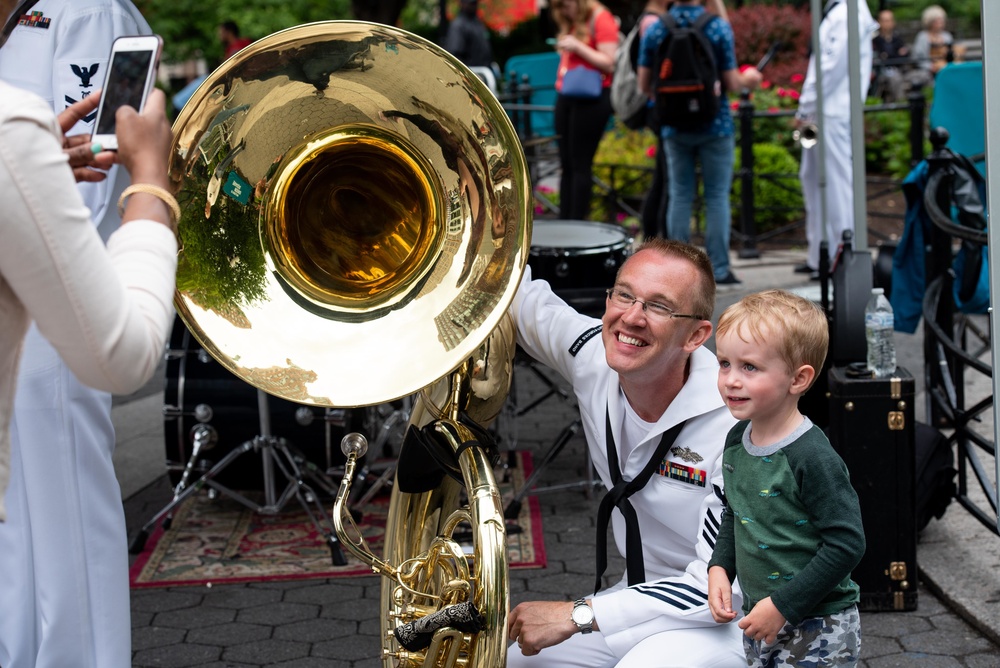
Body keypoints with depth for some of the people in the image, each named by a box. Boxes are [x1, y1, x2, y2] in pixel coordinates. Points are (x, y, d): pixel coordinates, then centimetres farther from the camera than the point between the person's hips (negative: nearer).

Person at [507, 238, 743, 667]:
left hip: (724, 620, -6)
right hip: (640, 597, 7)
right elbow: (511, 288, 9)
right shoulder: (591, 353, -10)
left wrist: (577, 615, -28)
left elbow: (722, 588, -28)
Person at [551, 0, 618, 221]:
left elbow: (609, 63, -15)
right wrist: (564, 49, 10)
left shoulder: (601, 19, -8)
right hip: (565, 96, 8)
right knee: (566, 163, 8)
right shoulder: (571, 22, 15)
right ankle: (563, 220, 10)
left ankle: (577, 222, -3)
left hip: (591, 99, -8)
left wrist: (578, 46, -18)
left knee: (580, 164, -6)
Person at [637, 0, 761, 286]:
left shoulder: (654, 31, -2)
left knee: (680, 196, 9)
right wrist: (748, 79, 14)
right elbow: (731, 83, -8)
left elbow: (645, 85, 1)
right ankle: (719, 268, 5)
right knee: (717, 197, 4)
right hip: (715, 124, -2)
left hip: (674, 126, 3)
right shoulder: (719, 27, -9)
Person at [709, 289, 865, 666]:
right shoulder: (736, 440, 1)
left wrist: (783, 605, -21)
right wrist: (719, 568, 2)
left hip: (818, 633, -7)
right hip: (760, 621, 7)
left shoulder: (813, 458, -23)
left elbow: (846, 544, -23)